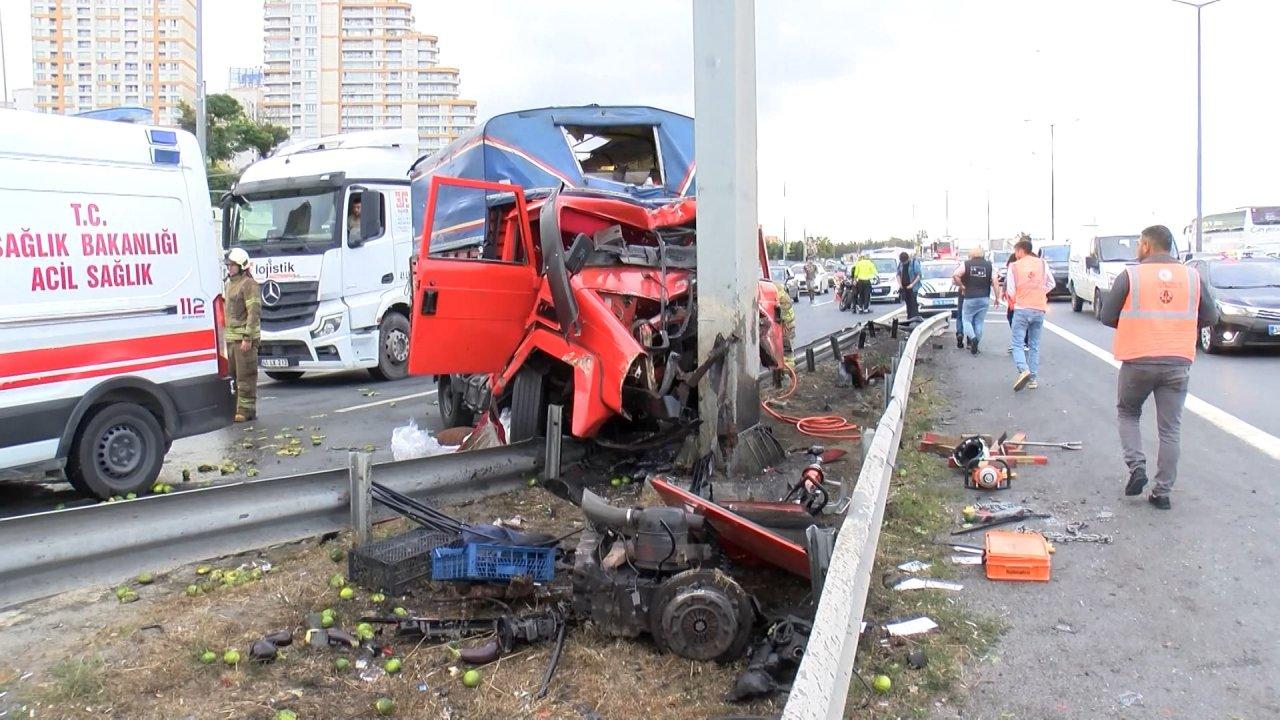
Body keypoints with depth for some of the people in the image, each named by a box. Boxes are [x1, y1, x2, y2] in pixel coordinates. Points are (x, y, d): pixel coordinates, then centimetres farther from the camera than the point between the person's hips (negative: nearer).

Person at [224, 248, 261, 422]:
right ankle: (237, 407, 20)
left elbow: (254, 312, -16)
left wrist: (248, 337, -21)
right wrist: (225, 335, 19)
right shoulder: (229, 284, 19)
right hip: (231, 337, 9)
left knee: (245, 375, -7)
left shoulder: (249, 284, -10)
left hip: (245, 337, -9)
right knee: (234, 374, 12)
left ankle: (247, 410, -4)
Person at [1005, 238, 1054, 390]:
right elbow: (1051, 284, 6)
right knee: (1034, 346, 12)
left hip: (1022, 309, -3)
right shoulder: (1042, 263, 4)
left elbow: (1011, 290, -4)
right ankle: (1033, 379, 10)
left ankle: (1023, 370, -25)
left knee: (1018, 344, 0)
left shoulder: (1014, 266, -5)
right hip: (1039, 309, 3)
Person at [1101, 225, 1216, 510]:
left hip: (1138, 361, -2)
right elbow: (1210, 317, 9)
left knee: (1128, 414, 19)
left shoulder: (1130, 276, -7)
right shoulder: (1192, 276, 3)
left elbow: (1107, 317, -4)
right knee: (1170, 428, 8)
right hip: (1178, 363, 2)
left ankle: (1136, 467, 1)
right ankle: (1163, 492, 10)